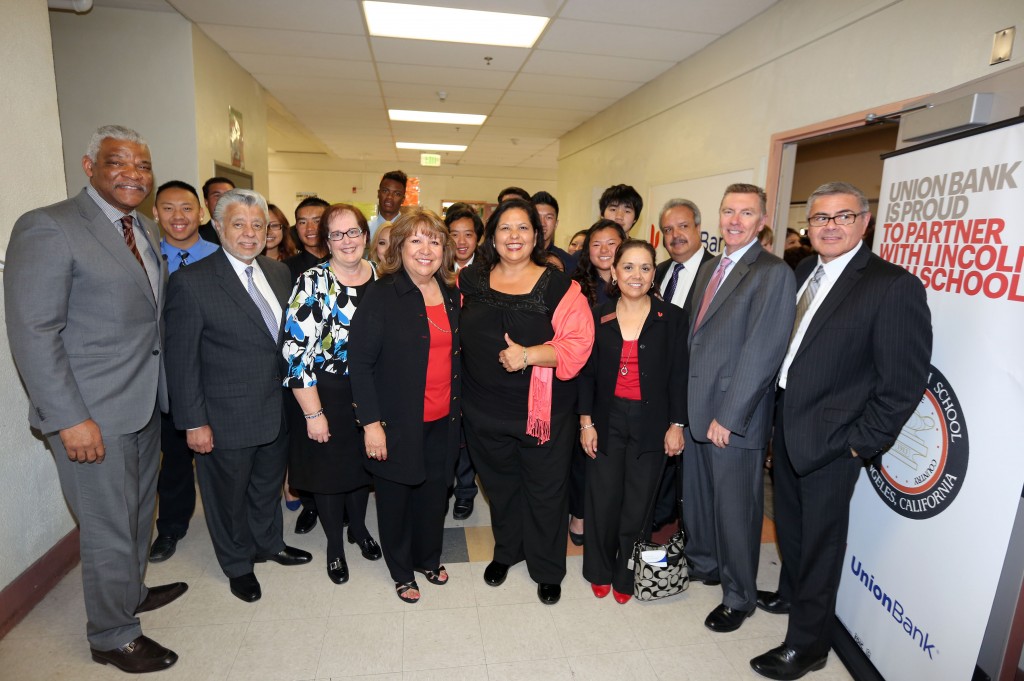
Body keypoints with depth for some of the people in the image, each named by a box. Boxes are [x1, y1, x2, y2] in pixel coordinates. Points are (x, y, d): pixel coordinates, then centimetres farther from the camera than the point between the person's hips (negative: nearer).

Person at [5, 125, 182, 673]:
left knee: (138, 511, 23)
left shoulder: (146, 232, 10)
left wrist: (164, 392, 8)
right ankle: (112, 636, 29)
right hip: (93, 415, -7)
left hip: (145, 403, 8)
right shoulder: (47, 228, -14)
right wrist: (71, 419, -20)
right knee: (109, 529, 7)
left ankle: (131, 591, 46)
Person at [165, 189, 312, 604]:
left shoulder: (279, 273, 2)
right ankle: (238, 565, 40)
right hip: (227, 419, -5)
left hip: (278, 410, 5)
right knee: (229, 496, 17)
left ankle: (269, 544, 48)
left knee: (269, 486, 24)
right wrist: (194, 422, -13)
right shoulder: (191, 282, -15)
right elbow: (181, 361, -13)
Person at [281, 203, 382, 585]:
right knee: (329, 469, 13)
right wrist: (313, 413, -16)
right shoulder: (312, 283, -14)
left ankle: (359, 527, 46)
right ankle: (334, 544, 37)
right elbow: (295, 351, -16)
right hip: (326, 396, -3)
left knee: (363, 463, 19)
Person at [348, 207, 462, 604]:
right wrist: (370, 422, -16)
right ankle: (402, 572, 38)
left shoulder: (450, 293, 4)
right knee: (396, 498, 14)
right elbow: (359, 362, -14)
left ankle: (429, 559, 44)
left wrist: (456, 407, 11)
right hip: (397, 421, -4)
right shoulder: (382, 295, -13)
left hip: (441, 421, 5)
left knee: (434, 493, 18)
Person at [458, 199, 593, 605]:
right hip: (485, 411, 3)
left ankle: (547, 569, 35)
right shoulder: (469, 282, 2)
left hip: (543, 411, -3)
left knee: (545, 490, 11)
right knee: (500, 485, 22)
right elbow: (455, 336, 13)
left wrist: (530, 354, -26)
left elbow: (578, 344, -15)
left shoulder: (558, 287, -10)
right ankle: (506, 551, 47)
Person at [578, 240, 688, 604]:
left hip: (651, 424, -1)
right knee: (603, 500, 7)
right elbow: (587, 373, 3)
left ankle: (626, 574, 29)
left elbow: (678, 376, -1)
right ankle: (600, 571, 29)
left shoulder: (672, 318, -2)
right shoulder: (598, 316, 1)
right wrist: (586, 422, -1)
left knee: (638, 504, 8)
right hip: (607, 420, 1)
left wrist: (676, 425, -4)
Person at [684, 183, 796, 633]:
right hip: (694, 408, 7)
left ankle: (739, 596, 29)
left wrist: (727, 416, -19)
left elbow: (762, 353, -19)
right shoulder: (709, 267, 12)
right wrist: (682, 401, 8)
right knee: (695, 495, 20)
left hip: (733, 416, -7)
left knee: (735, 508, 8)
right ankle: (703, 564, 43)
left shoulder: (773, 273, -13)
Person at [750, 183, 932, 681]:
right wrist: (777, 410, 6)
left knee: (820, 540, 9)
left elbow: (905, 382, -16)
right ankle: (791, 593, 49)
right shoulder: (801, 272, 6)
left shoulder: (894, 286, -16)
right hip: (786, 422, 7)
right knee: (788, 522, 24)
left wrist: (861, 443, -15)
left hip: (831, 439, -7)